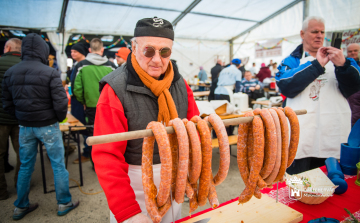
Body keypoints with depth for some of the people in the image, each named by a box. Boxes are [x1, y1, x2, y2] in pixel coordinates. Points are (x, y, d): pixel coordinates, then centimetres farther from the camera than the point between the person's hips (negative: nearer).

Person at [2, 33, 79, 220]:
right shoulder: (50, 73, -15)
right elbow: (60, 102, -18)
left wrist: (21, 118, 15)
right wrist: (59, 119, -1)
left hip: (25, 127, 5)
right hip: (48, 126, -5)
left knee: (25, 167, 18)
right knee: (58, 165, 9)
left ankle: (20, 207, 32)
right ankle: (64, 203, 21)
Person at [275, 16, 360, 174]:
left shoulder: (334, 58, 18)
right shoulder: (292, 61, 8)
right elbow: (286, 86, -14)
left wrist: (342, 65, -14)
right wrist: (317, 65, -16)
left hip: (334, 137, 4)